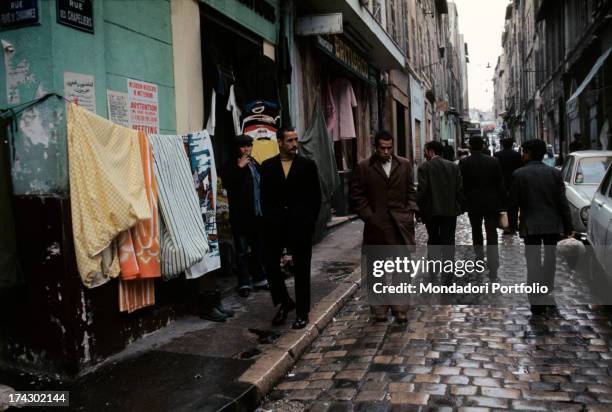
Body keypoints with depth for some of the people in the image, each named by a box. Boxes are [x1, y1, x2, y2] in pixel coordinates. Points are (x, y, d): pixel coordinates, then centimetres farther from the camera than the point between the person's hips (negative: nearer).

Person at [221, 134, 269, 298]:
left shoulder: (256, 165, 14)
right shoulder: (230, 166, -4)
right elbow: (227, 183, -21)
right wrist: (239, 167, -21)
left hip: (257, 213, 6)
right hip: (240, 215, -6)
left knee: (258, 248, 14)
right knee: (242, 250, -1)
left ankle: (259, 279, 26)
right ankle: (244, 283, 6)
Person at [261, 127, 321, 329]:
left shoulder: (307, 165, 2)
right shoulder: (267, 166, 5)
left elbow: (316, 196, 3)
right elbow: (265, 197, 7)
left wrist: (310, 221, -2)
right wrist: (269, 219, 0)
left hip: (300, 224, -1)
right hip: (275, 224, 2)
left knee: (301, 268, 5)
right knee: (271, 265, 0)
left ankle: (302, 311, 18)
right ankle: (285, 302, 23)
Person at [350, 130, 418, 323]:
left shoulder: (404, 165, 9)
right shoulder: (363, 167, 1)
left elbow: (410, 191, 14)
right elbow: (357, 195, 0)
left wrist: (411, 210, 1)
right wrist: (368, 216, -7)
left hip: (400, 223, 2)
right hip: (376, 225, -1)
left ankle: (400, 308, 10)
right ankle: (379, 309, 17)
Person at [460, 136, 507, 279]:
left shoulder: (463, 163, -7)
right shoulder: (493, 161, -4)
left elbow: (461, 185, -5)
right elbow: (500, 183, -2)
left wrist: (462, 202, 7)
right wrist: (503, 203, 5)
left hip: (473, 203, 0)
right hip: (492, 203, 0)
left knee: (476, 233, 21)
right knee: (492, 236, -1)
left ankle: (480, 258, 37)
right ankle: (492, 272, -6)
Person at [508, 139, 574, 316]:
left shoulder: (519, 174, -7)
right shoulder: (554, 173, 0)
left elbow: (513, 203, -4)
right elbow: (563, 202, 0)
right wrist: (568, 227, 5)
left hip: (530, 225, -2)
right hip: (553, 224, 3)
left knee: (533, 262, 1)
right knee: (550, 259, 17)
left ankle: (537, 302, 1)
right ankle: (547, 296, 28)